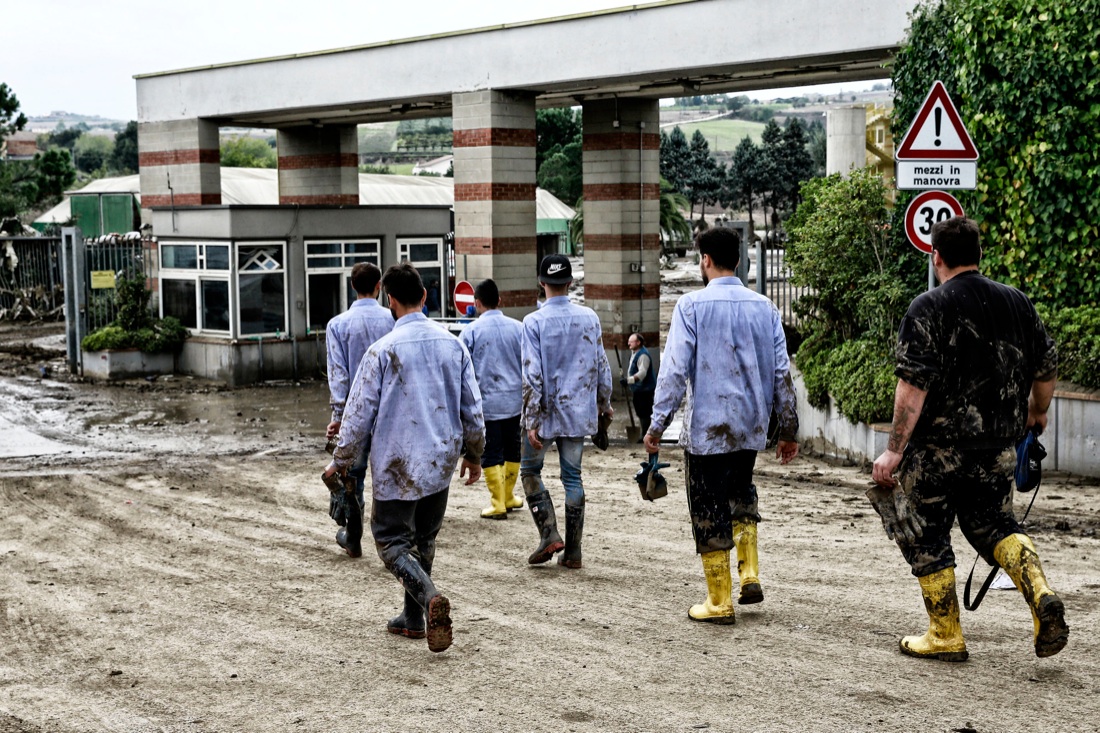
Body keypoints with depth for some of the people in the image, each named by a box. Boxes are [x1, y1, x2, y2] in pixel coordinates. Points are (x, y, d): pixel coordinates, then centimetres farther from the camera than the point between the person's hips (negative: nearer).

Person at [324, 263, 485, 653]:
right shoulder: (453, 344, 2)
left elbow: (360, 413, -8)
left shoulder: (383, 350, -12)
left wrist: (341, 461, 5)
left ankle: (431, 598, -23)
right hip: (441, 462, 5)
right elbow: (472, 407, 7)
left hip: (397, 466, -5)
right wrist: (473, 454, 22)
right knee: (423, 540, 19)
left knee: (391, 542, 2)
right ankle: (413, 618, 25)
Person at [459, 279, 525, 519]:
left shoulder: (471, 331, -6)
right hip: (514, 400, 3)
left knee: (491, 454, 3)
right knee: (512, 450, 16)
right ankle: (508, 497, 26)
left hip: (486, 402, -3)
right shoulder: (518, 328, 0)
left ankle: (498, 503, 1)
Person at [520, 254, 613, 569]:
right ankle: (572, 551, 8)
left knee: (530, 470, 14)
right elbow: (601, 366, 7)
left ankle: (549, 533, 0)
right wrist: (604, 403, 21)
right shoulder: (589, 318, 1)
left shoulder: (534, 322, -11)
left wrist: (532, 420, -12)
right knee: (572, 476, 8)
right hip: (579, 412, 4)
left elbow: (532, 374, -14)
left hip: (546, 412, -3)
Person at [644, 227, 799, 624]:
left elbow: (675, 370, -13)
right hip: (752, 426, 5)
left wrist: (657, 425, -8)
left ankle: (719, 602, 10)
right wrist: (788, 430, 13)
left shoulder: (692, 305, -9)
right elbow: (782, 373, 6)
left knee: (709, 511, 5)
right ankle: (750, 572, 15)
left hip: (707, 427, -5)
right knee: (741, 491, 27)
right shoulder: (763, 307, 5)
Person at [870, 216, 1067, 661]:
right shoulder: (1017, 303, 5)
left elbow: (914, 385, -20)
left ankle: (946, 637, 15)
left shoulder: (928, 308, -12)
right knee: (993, 526, 19)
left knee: (927, 538, 9)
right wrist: (1037, 412, 32)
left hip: (936, 447, -5)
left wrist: (894, 449, -17)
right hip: (997, 446, 5)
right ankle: (1041, 595, -6)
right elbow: (1046, 368, 13)